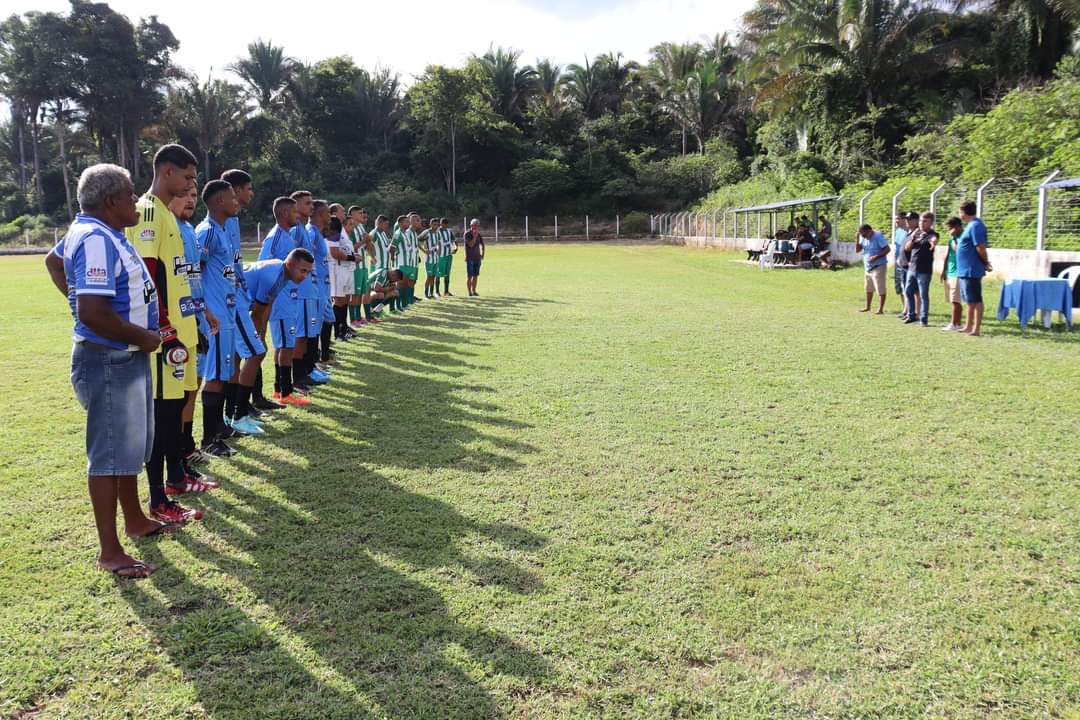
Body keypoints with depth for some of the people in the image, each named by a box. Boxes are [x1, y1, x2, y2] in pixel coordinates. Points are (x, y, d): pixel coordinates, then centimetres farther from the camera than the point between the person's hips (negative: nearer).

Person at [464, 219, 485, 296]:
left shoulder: (478, 234, 9)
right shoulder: (467, 234, -8)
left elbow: (482, 245, 20)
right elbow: (471, 245, -18)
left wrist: (482, 254, 13)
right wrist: (475, 235, -19)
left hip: (477, 258, 5)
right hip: (470, 258, -5)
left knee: (476, 276, 6)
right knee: (469, 276, -3)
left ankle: (474, 291, 13)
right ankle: (470, 292, 0)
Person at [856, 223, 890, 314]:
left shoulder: (878, 236, -16)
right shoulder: (863, 237, 4)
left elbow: (887, 249, -18)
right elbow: (857, 250, 4)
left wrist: (876, 256, -27)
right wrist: (857, 239, -9)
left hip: (878, 266, -8)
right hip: (868, 266, 8)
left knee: (880, 289, -6)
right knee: (868, 288, 18)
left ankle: (881, 309, -3)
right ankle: (867, 307, 30)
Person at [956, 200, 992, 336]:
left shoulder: (975, 226, -17)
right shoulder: (970, 225, 14)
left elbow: (981, 248, -19)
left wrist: (986, 264, -8)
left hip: (972, 270, -10)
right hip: (965, 270, 10)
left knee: (975, 300, -5)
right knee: (970, 300, 17)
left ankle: (977, 329, -1)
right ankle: (969, 326, 26)